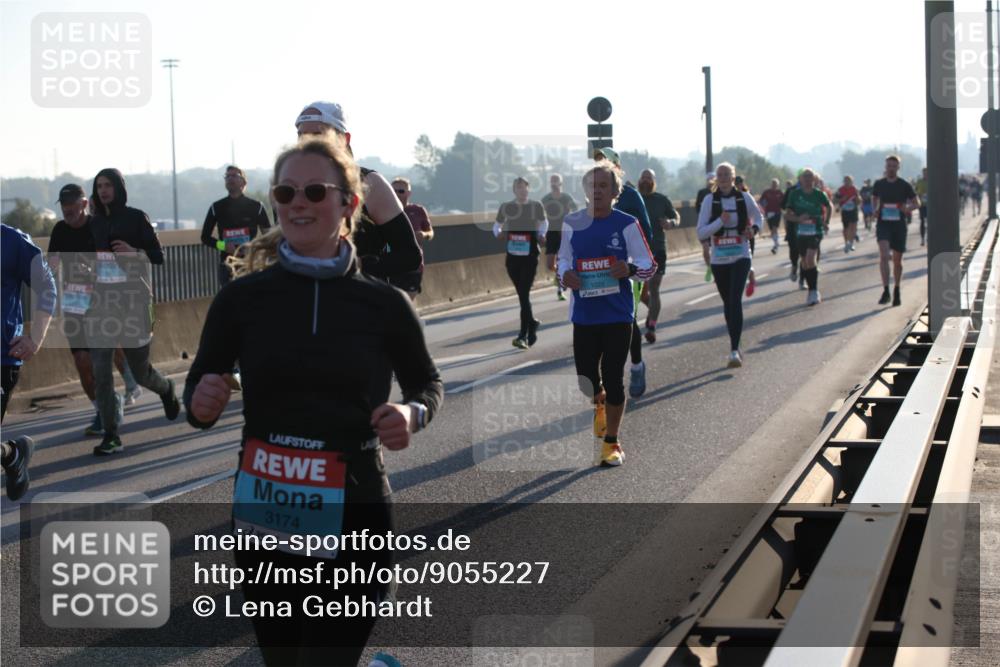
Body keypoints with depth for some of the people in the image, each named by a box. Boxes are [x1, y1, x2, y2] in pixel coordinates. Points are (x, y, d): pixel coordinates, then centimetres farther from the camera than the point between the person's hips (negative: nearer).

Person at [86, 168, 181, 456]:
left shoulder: (136, 218, -1)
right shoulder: (93, 223, 11)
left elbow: (158, 257, -1)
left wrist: (134, 251, -16)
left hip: (133, 301, -3)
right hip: (100, 303, 3)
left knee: (140, 370, 8)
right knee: (100, 372, -8)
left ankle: (166, 389, 43)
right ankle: (111, 436, -5)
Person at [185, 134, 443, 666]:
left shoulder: (384, 304, -3)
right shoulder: (241, 298, -2)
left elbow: (427, 384, 12)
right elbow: (197, 390, 7)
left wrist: (412, 414, -10)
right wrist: (201, 404, -16)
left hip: (353, 519, -2)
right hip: (264, 517, 2)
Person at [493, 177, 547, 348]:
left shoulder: (536, 206, -1)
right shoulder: (506, 207, 2)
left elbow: (544, 222, 16)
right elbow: (497, 225, 13)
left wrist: (541, 234, -2)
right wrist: (498, 232, -9)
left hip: (530, 256, -3)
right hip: (512, 256, 3)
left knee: (524, 294, -10)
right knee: (522, 294, 11)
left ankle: (523, 335, -8)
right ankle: (532, 323, 35)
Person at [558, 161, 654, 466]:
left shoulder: (627, 224, -5)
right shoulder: (572, 223, 3)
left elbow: (648, 265, 0)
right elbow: (564, 257, 16)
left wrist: (630, 270, -21)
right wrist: (565, 273, -7)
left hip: (618, 314, -2)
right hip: (584, 314, 3)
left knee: (613, 378, -2)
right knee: (586, 379, 5)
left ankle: (612, 443, 12)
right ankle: (600, 404, 43)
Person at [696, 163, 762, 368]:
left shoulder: (744, 198, -1)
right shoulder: (709, 201, -3)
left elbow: (757, 216, 19)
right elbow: (701, 233, -7)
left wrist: (754, 228, -2)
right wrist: (720, 221, -20)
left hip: (740, 257, -2)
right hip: (719, 259, 2)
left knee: (735, 300, -17)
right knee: (728, 303, 12)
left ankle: (734, 350, -21)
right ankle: (735, 345, 29)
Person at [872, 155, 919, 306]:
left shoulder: (904, 185, -1)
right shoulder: (879, 184, 4)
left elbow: (917, 203, 4)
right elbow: (874, 198, 21)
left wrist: (908, 208, -18)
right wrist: (875, 209, 0)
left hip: (899, 225, 0)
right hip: (883, 224, 0)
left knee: (897, 260, 10)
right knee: (884, 255, -20)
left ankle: (896, 291, 28)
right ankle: (886, 290, -23)